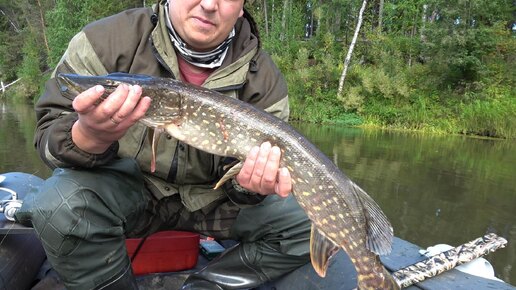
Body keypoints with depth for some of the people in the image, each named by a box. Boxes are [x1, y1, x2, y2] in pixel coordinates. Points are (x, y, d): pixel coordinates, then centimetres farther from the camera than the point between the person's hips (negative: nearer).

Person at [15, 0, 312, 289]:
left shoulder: (264, 79, -11)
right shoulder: (107, 40, -14)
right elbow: (50, 133, -14)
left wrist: (249, 183, -33)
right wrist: (92, 136, -38)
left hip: (211, 197, 2)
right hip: (130, 185, 0)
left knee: (305, 222, -11)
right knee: (57, 205, -30)